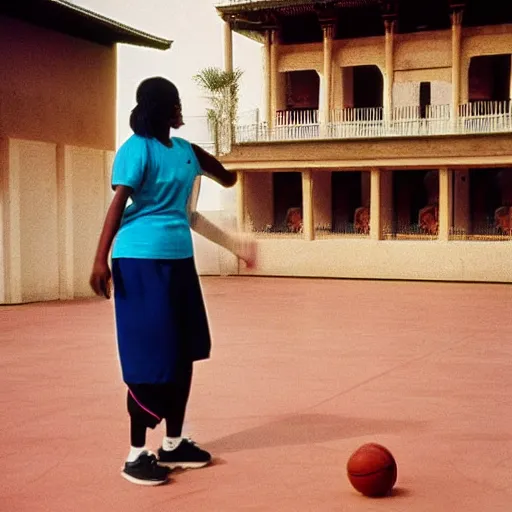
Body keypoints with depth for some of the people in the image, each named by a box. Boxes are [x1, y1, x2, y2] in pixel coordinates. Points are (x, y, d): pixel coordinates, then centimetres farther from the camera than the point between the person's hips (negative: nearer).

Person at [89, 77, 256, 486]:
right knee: (149, 358, -6)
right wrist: (101, 259, -21)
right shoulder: (137, 148, -9)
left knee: (183, 354, 10)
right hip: (141, 260, -8)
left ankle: (173, 444, 22)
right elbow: (119, 204, -15)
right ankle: (136, 454, 4)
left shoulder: (185, 150, 13)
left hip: (180, 259, 8)